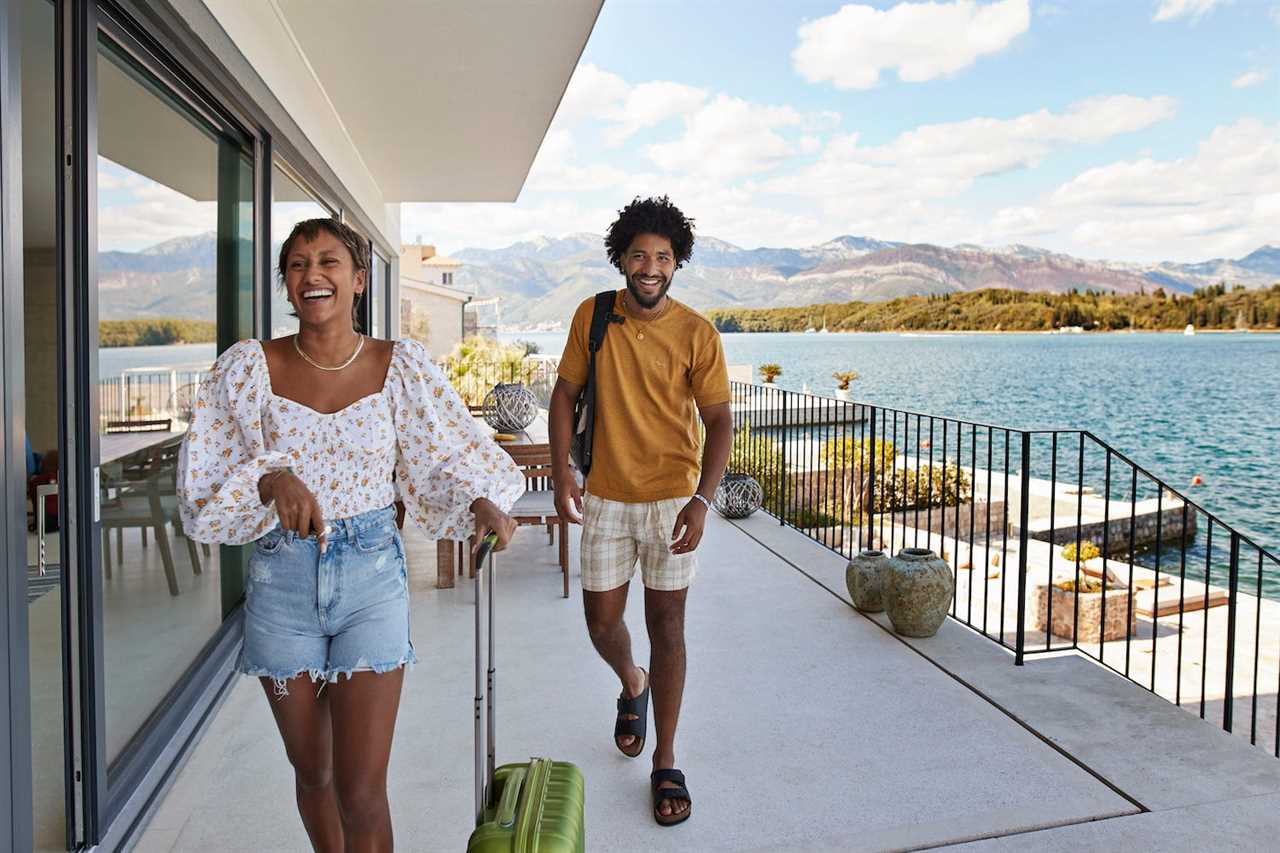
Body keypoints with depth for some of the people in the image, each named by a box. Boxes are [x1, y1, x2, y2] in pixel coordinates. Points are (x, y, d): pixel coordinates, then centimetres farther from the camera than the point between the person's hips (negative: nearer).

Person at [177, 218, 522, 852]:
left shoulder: (400, 366, -3)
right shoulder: (250, 367, -3)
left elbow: (449, 454, 2)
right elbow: (205, 485, -5)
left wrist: (482, 500, -17)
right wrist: (271, 480, -24)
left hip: (372, 573, -1)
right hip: (281, 579, 2)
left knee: (361, 790, -1)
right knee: (311, 772, 18)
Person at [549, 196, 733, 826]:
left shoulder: (697, 334, -8)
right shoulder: (592, 317, 0)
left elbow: (719, 422, -8)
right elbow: (565, 394, 5)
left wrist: (702, 500, -20)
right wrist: (562, 474, -7)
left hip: (672, 499, -2)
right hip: (604, 498, 2)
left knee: (666, 626, 5)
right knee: (601, 621, 9)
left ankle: (666, 764, 20)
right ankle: (633, 686, 45)